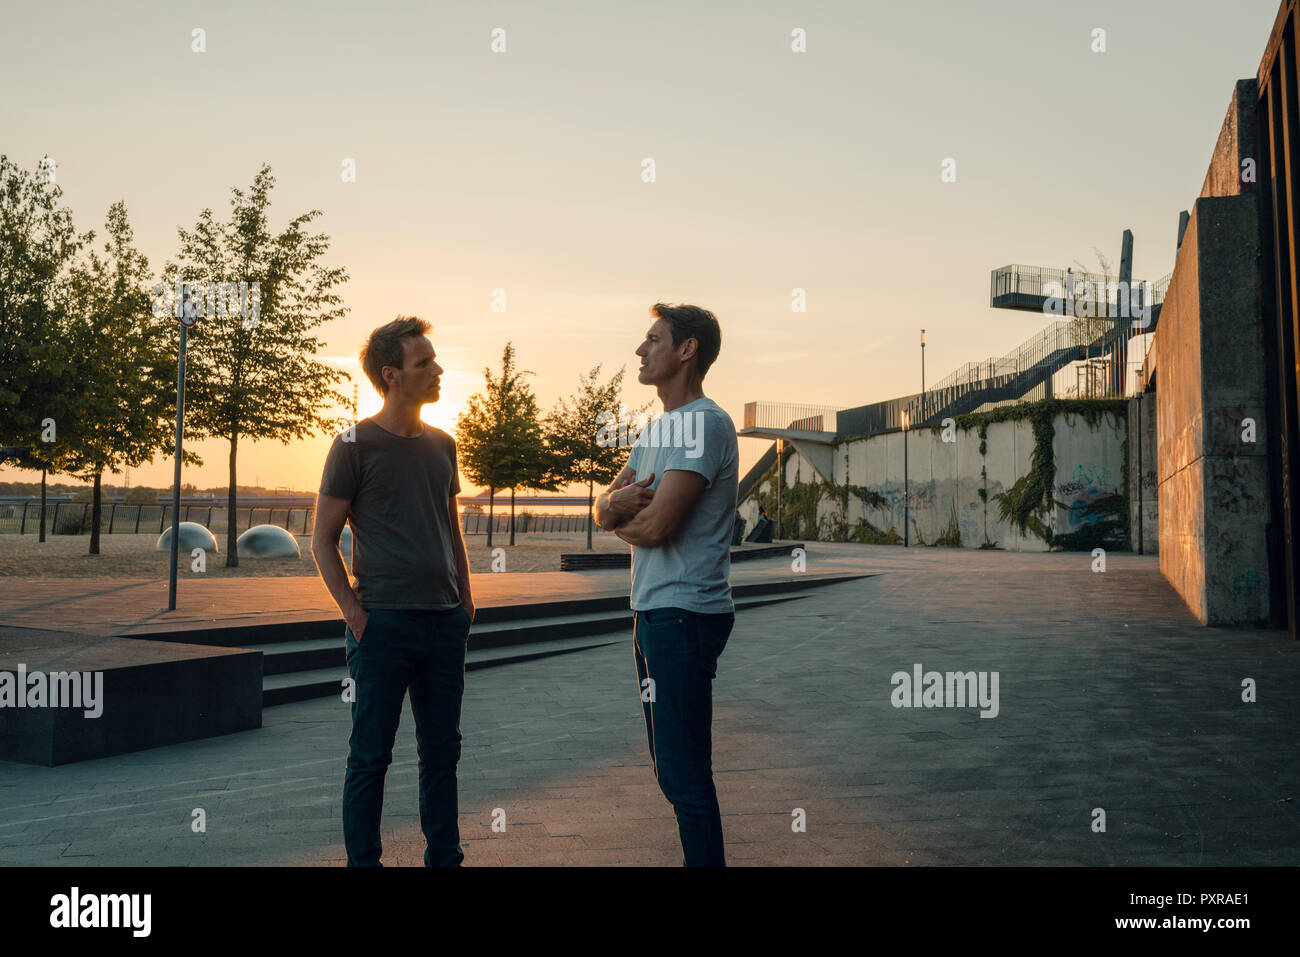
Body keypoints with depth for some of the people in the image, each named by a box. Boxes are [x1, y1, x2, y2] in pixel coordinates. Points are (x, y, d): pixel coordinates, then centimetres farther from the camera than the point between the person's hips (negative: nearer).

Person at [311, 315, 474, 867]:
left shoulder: (441, 445, 12)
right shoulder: (356, 445, -4)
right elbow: (323, 541, -3)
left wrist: (465, 598, 12)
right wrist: (354, 614, -11)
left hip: (445, 623, 5)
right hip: (384, 623, -5)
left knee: (442, 750, 13)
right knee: (371, 754, 3)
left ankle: (445, 857, 26)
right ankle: (362, 861, 17)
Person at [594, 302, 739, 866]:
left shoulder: (704, 422, -14)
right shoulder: (657, 428, 18)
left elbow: (655, 524, -21)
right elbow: (604, 509, 12)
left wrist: (622, 519, 1)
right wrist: (615, 503, -12)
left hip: (685, 614, -10)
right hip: (654, 610, 10)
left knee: (685, 773, -6)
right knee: (672, 767, 18)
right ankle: (699, 858, 30)